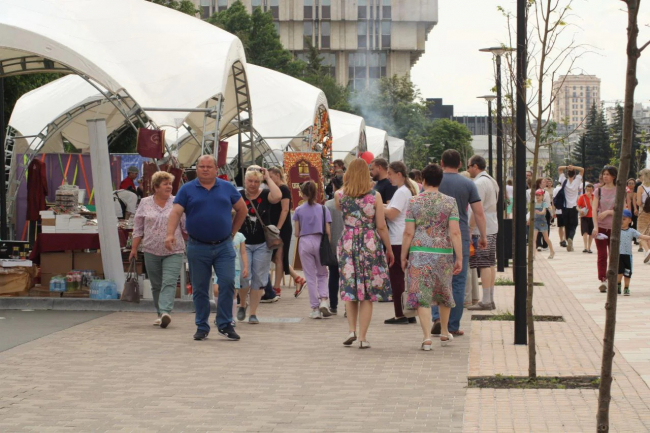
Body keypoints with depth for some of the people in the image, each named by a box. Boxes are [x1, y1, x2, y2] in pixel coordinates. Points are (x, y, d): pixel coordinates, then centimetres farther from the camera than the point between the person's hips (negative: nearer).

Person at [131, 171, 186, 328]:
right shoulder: (145, 203, 7)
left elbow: (187, 225, 7)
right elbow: (138, 228, 9)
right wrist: (134, 248, 6)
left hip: (174, 252, -2)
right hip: (151, 251, 2)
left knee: (169, 282, -15)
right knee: (156, 285, 8)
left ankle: (165, 312, -25)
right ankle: (160, 314, 18)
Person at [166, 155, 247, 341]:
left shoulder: (227, 188, 6)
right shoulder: (187, 189, 2)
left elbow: (242, 210, 16)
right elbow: (176, 212, -8)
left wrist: (232, 232, 11)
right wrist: (170, 234, -23)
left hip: (224, 247, 0)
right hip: (197, 247, 0)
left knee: (227, 282, -9)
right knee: (200, 289, 6)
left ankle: (225, 324, 2)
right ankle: (202, 327, 17)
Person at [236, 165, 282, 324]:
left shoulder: (265, 195, -2)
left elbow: (278, 196, -25)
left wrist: (268, 178, -16)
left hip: (262, 244, 0)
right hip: (243, 244, 0)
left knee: (258, 279, 3)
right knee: (244, 277, -8)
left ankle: (253, 313, 12)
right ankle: (242, 305, 20)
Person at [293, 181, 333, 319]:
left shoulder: (298, 210, 1)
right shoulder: (323, 209, 1)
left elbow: (297, 233, 2)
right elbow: (328, 231, -3)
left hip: (304, 243, 0)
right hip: (319, 241, 0)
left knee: (310, 276, 6)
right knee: (322, 274, 15)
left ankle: (315, 309, 6)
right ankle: (324, 300, -7)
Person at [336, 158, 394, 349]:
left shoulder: (340, 195, -2)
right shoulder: (375, 196, -6)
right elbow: (381, 226, -4)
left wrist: (346, 184, 21)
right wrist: (389, 249, 6)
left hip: (348, 243, 2)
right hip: (371, 245, -2)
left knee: (350, 289, 15)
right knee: (368, 294, 4)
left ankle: (352, 330, 2)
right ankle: (362, 337, 3)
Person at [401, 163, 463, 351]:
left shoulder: (414, 202, -2)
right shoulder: (449, 202, -1)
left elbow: (408, 233, -4)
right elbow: (455, 232, -7)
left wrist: (403, 256, 6)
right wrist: (459, 258, -4)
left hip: (419, 253, -2)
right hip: (444, 253, 2)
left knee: (421, 295, 0)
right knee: (444, 293, 20)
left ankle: (427, 337, -10)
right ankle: (444, 333, 34)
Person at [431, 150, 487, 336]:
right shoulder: (468, 184, 1)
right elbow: (479, 212, -2)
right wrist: (483, 236, 7)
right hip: (460, 237, 0)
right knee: (458, 281, 6)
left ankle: (437, 317, -11)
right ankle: (453, 326, 8)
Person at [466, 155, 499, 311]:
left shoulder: (479, 183, -15)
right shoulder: (491, 181, 16)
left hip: (481, 229, -10)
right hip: (492, 227, 10)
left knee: (484, 265, -8)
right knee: (490, 264, 10)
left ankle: (486, 301, -9)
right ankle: (490, 299, 14)